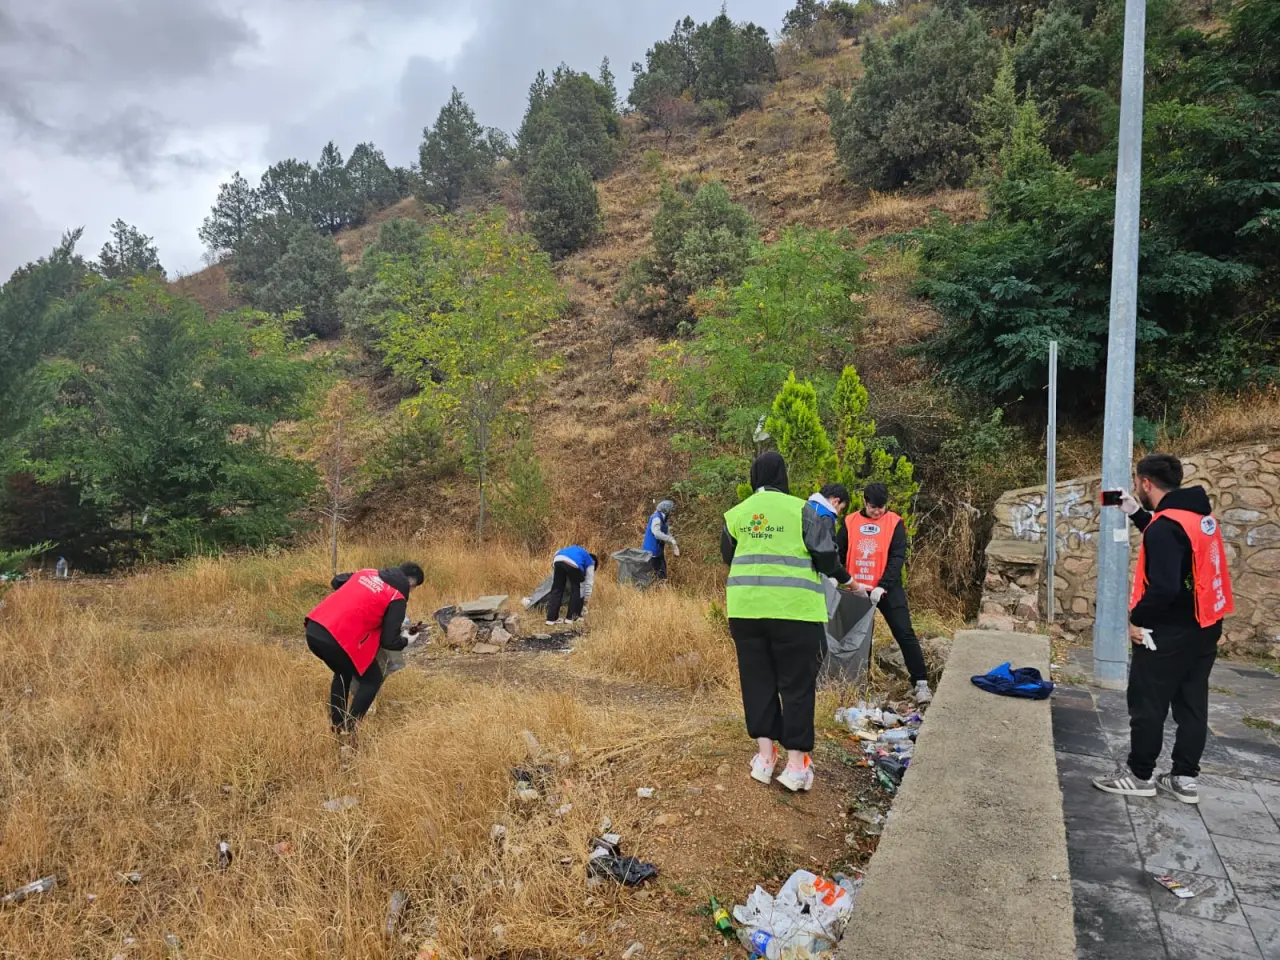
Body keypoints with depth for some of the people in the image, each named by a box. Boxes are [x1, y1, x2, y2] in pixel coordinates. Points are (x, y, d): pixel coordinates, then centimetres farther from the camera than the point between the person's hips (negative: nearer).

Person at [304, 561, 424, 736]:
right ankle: (348, 731, 8)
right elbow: (389, 641, -1)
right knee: (372, 680, 14)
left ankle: (337, 727, 35)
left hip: (313, 629, 8)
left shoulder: (367, 573, 20)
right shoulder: (397, 598, 0)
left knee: (343, 673, 32)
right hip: (338, 639, -8)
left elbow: (336, 581, 34)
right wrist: (406, 641, 20)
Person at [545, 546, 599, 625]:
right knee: (577, 590, 18)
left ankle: (551, 618, 13)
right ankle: (572, 617, 20)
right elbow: (589, 582, 25)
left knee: (557, 590, 15)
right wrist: (585, 599, 32)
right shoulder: (590, 562, 29)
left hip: (558, 560, 5)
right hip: (573, 564, -4)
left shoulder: (580, 552, 44)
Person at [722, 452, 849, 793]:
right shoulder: (802, 510, -4)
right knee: (797, 685, 6)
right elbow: (826, 558, -6)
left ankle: (765, 756, 16)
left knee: (757, 681, 13)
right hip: (794, 610, -3)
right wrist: (840, 576, 15)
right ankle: (796, 764, 9)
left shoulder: (735, 514, 8)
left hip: (745, 609, 3)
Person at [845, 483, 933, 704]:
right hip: (858, 590, 3)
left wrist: (882, 586, -20)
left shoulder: (895, 523, -3)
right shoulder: (850, 522, 3)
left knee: (905, 633, -7)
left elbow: (897, 557, -10)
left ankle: (921, 683, -2)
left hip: (888, 589, -2)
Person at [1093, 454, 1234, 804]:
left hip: (1170, 632, -9)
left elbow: (1163, 587, -29)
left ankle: (1139, 775, 14)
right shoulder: (1199, 514, 7)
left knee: (1148, 704, 4)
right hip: (1203, 628, 9)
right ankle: (1185, 778, 22)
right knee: (1192, 704, 14)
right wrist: (1136, 513, 19)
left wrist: (1138, 618, -15)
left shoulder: (1166, 525, -23)